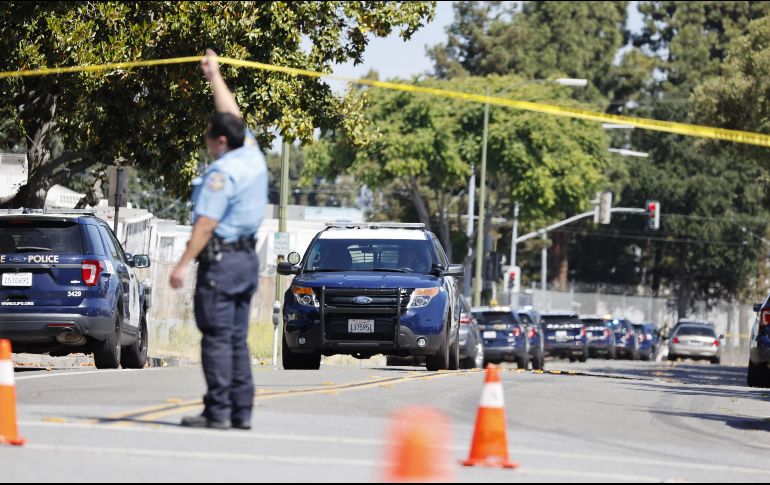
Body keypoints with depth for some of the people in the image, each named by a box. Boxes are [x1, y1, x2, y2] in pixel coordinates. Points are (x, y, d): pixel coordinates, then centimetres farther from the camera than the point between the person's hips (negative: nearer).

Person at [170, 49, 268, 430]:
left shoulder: (222, 172, -14)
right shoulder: (252, 156, 9)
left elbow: (206, 224, -17)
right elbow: (232, 116, 25)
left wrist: (184, 264, -16)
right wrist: (215, 77, 34)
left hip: (221, 258, -9)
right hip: (247, 258, 9)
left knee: (217, 337, -8)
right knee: (237, 339, 10)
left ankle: (218, 411, -11)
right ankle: (242, 411, 8)